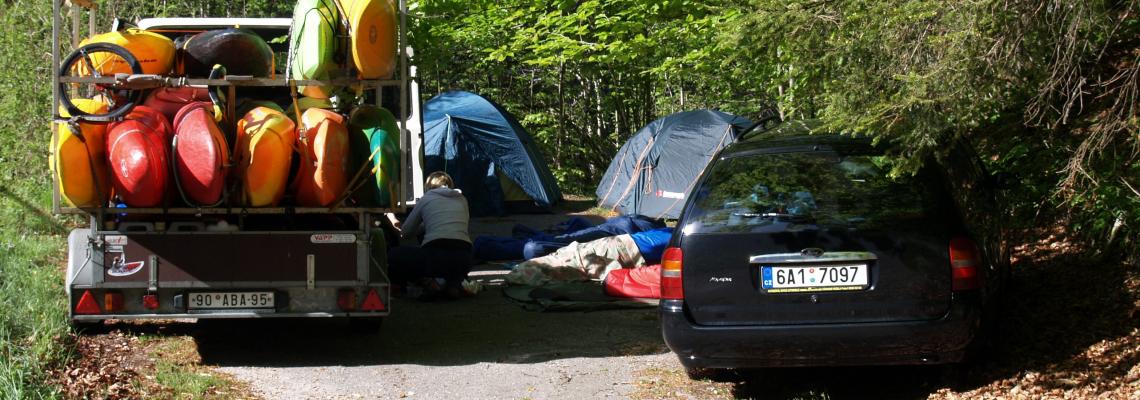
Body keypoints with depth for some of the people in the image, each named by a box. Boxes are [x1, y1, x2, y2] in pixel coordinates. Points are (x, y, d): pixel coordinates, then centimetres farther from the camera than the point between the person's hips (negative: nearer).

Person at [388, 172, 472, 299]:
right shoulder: (462, 200, 24)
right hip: (464, 258, 4)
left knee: (393, 256, 17)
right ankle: (454, 282, 4)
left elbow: (405, 233, 22)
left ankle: (425, 282, -8)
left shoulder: (426, 199, 15)